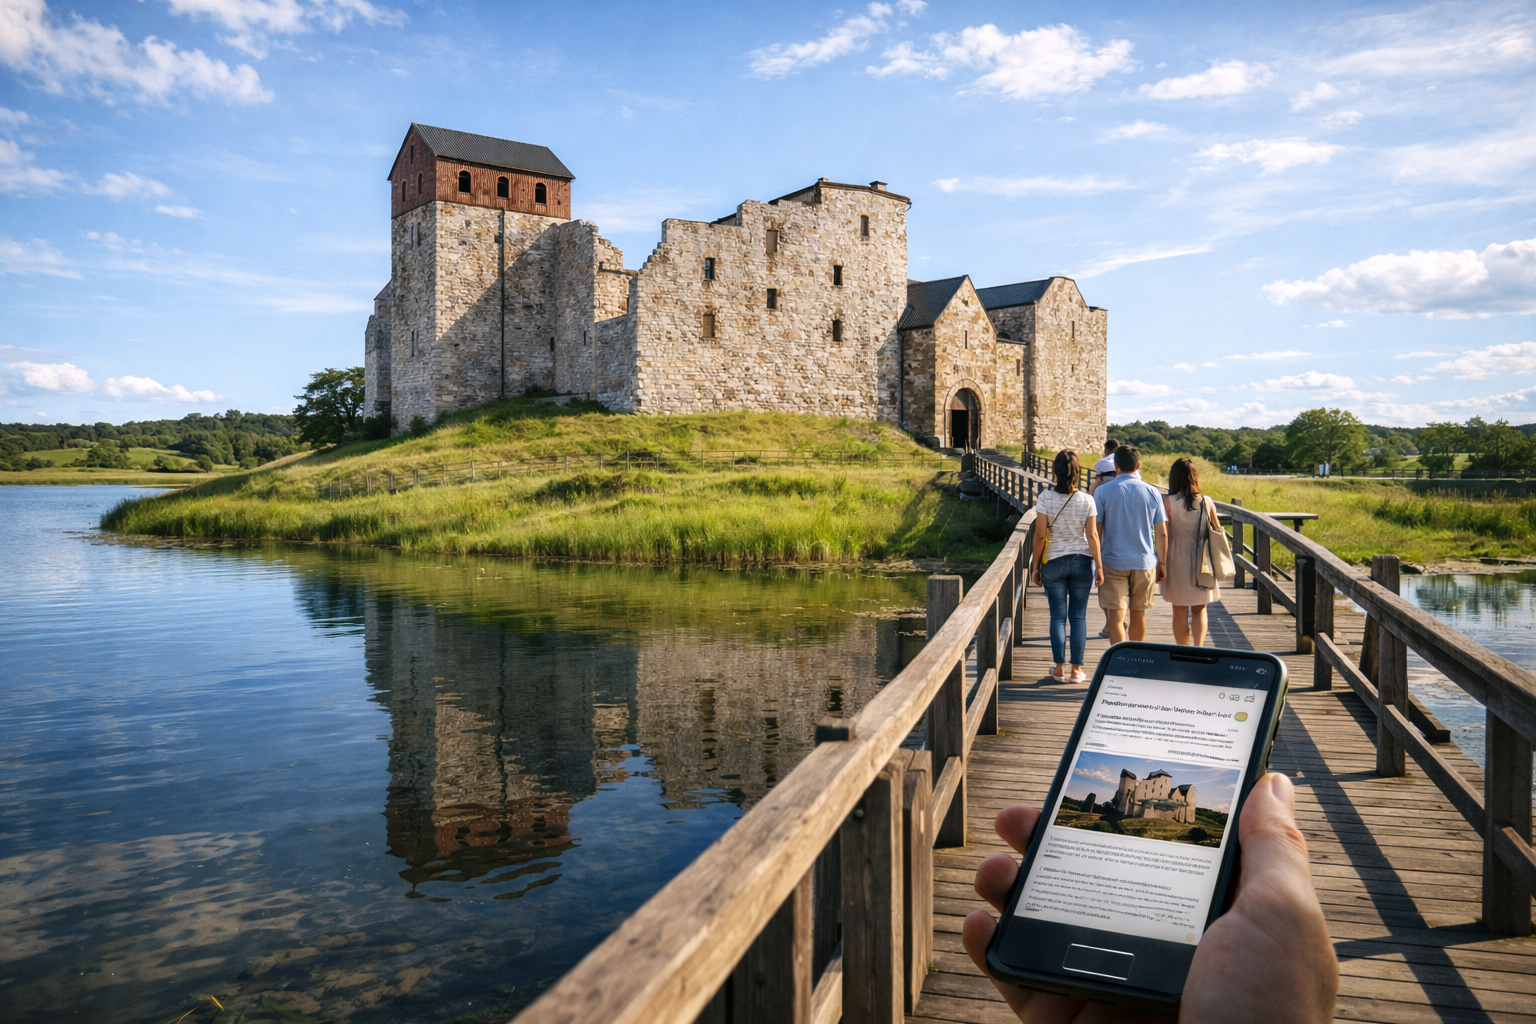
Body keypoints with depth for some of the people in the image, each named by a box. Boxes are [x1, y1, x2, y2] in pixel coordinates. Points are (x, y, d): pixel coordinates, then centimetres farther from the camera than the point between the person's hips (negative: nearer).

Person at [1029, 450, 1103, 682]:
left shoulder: (1045, 499, -9)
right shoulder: (1087, 501, -5)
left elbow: (1040, 535, -9)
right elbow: (1092, 535, -5)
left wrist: (1036, 565, 0)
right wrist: (1099, 566, 2)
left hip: (1054, 562, -1)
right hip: (1082, 562, 1)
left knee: (1058, 616, 6)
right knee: (1079, 616, 7)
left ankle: (1060, 668, 9)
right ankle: (1076, 669, 10)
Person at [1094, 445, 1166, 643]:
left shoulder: (1102, 491, -6)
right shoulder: (1152, 492, 1)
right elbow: (1162, 533, 2)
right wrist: (1161, 563, 12)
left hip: (1114, 562, -3)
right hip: (1145, 562, 3)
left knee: (1116, 616, -3)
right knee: (1138, 613, 16)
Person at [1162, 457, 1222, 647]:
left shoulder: (1167, 502, -11)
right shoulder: (1207, 502, -3)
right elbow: (1217, 531, 4)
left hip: (1177, 562, -2)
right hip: (1202, 563, 2)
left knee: (1180, 611, 9)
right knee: (1199, 610, 15)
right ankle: (1199, 647, -1)